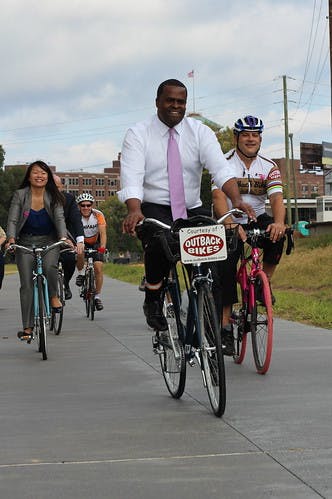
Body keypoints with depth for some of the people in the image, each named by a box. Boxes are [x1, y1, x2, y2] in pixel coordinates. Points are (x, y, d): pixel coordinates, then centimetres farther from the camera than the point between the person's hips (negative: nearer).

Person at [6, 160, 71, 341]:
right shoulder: (20, 195, -6)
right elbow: (12, 220, -11)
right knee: (27, 285, -4)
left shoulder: (53, 197, -4)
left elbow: (59, 218, -13)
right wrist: (11, 238, -30)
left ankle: (53, 296, -1)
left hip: (49, 240, 0)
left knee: (49, 266, -32)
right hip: (26, 242, 0)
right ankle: (27, 328, 3)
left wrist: (63, 237, -32)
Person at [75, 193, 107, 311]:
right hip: (82, 242, -1)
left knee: (98, 267, -13)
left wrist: (102, 248, -48)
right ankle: (81, 274, -3)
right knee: (79, 253, -34)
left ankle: (97, 296, 0)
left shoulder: (98, 215, -23)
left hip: (96, 242, 1)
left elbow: (103, 233, -31)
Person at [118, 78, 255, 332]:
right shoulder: (138, 134, -3)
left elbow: (220, 168, -13)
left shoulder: (200, 131, 2)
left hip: (192, 210, 3)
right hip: (154, 208, -3)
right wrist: (135, 212, -37)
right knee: (160, 243, -34)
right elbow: (132, 178, -17)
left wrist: (237, 200, -31)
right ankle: (153, 300, -8)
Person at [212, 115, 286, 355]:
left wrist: (279, 222, -40)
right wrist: (230, 225, -45)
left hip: (257, 220, 2)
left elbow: (277, 198, -18)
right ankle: (225, 326, -5)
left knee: (278, 235, -30)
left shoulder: (269, 167, -4)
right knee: (225, 272, -13)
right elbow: (219, 197, -28)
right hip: (229, 223, -2)